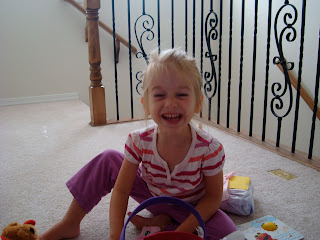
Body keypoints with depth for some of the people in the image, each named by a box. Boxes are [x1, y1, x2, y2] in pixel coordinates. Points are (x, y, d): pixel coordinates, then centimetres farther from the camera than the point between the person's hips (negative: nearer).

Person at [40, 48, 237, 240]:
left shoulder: (209, 149, -31)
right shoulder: (140, 141, -24)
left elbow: (213, 197, -18)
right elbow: (121, 190, -18)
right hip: (152, 195, 2)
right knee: (109, 160, -14)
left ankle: (165, 223, -9)